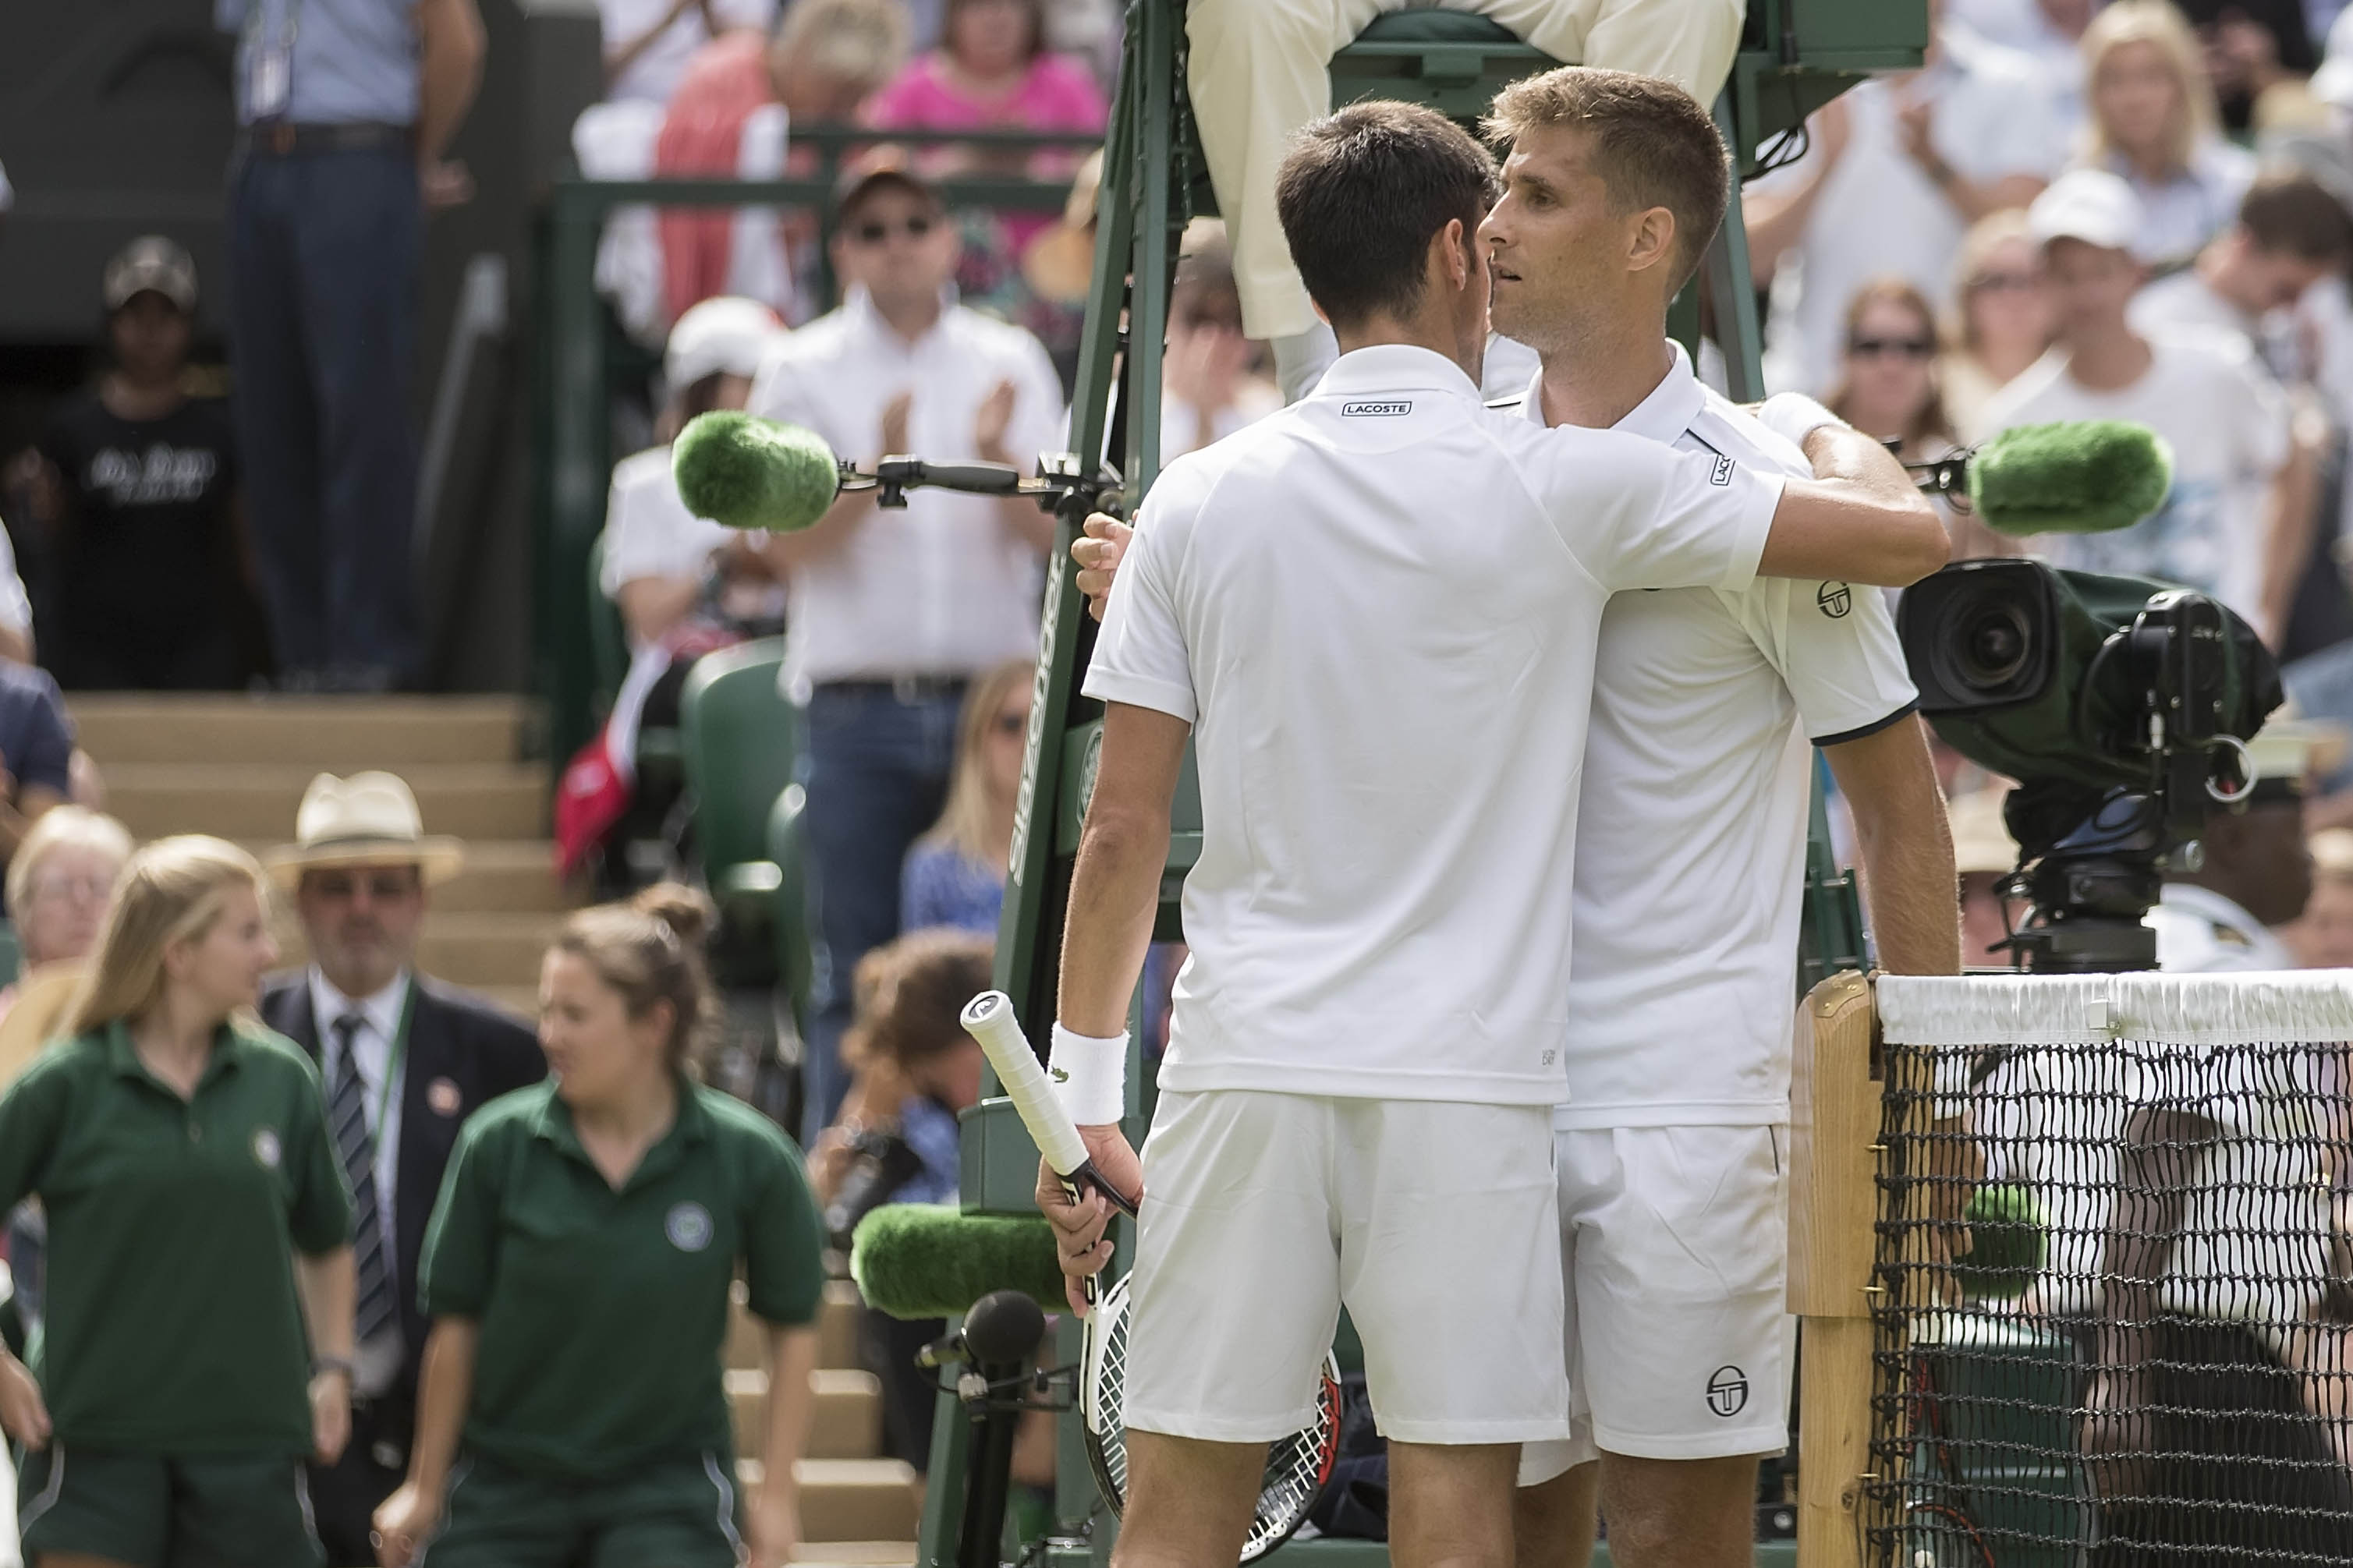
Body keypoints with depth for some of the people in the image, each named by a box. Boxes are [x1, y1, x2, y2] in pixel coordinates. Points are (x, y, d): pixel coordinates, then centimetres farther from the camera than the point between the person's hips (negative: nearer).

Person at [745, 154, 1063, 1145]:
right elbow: (789, 543, -5)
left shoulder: (1009, 364, 10)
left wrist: (998, 458, -17)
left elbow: (1050, 534, 2)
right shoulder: (805, 372, 5)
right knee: (857, 973, 0)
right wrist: (876, 470, -20)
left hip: (991, 695, 1)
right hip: (860, 712, -1)